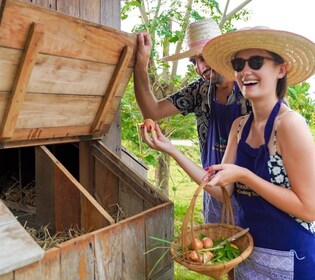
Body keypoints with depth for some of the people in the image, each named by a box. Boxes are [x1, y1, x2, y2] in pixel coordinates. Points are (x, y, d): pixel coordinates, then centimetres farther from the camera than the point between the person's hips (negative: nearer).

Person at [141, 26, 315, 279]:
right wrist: (172, 150, -11)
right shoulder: (240, 126, 0)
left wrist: (244, 175, -27)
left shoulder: (290, 123, -21)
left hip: (291, 259, -6)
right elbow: (223, 190, -5)